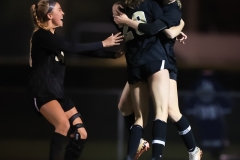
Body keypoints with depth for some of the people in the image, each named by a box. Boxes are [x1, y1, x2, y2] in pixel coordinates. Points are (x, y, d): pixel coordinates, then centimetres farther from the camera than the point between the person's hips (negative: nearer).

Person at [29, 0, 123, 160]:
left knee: (81, 134, 3)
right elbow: (73, 48, -20)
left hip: (58, 91, 10)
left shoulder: (53, 37, 17)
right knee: (63, 125, -32)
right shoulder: (41, 35, -12)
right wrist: (103, 44, -14)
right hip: (43, 92, -10)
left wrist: (113, 54, 13)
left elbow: (81, 50, 17)